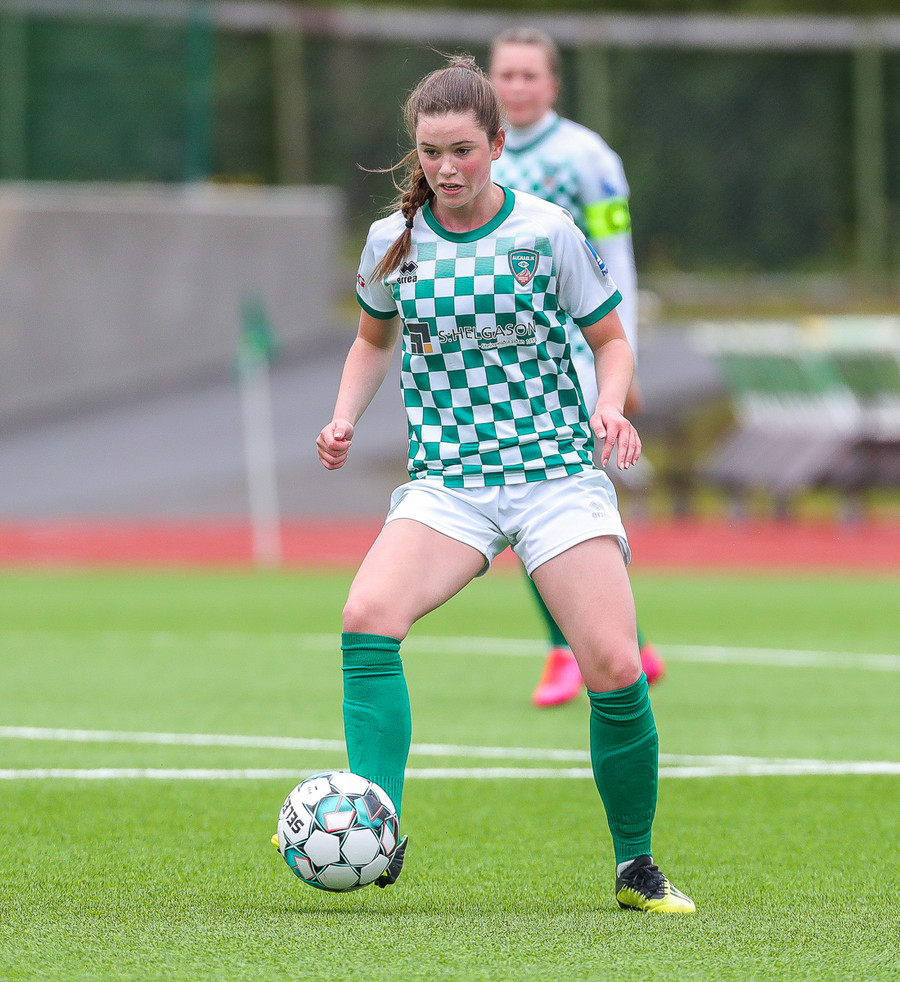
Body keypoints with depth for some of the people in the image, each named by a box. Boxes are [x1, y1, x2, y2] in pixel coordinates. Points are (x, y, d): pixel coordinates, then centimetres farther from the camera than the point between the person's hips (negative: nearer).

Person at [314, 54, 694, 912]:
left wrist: (611, 407, -13)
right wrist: (344, 420, 5)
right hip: (446, 479, 2)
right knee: (367, 618, -27)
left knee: (615, 668, -14)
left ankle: (636, 867, 8)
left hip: (557, 472, -2)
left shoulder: (547, 232, -4)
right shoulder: (393, 241, 3)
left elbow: (610, 338, 7)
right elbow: (374, 339, 22)